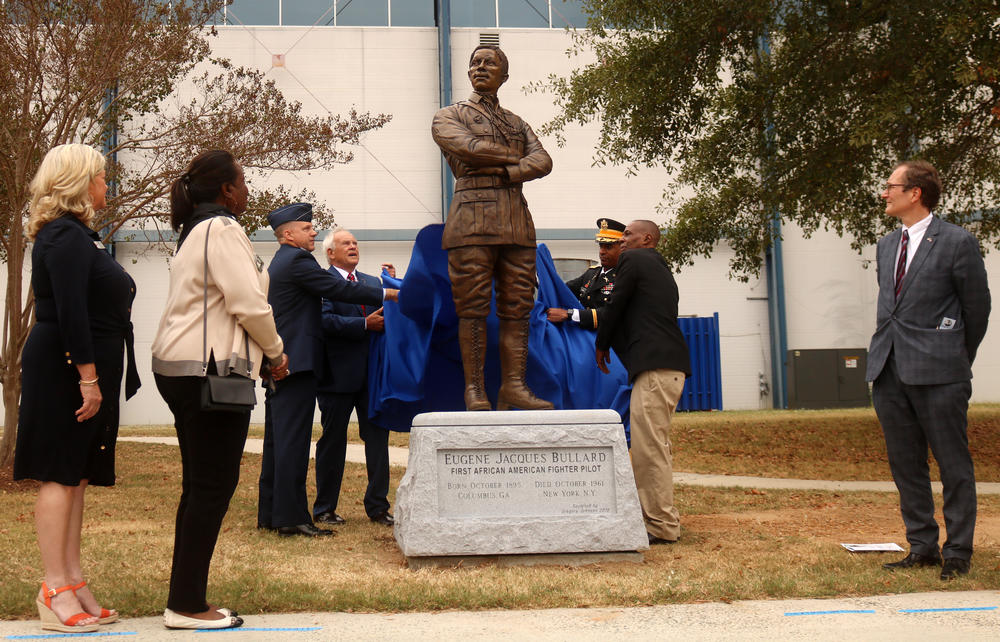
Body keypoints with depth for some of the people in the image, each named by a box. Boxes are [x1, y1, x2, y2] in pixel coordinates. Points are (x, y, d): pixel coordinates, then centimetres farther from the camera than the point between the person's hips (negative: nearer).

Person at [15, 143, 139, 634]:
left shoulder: (77, 235, 19)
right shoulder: (65, 236, -13)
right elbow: (70, 312, -21)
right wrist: (87, 378, -23)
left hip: (86, 374, 10)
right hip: (65, 372, -10)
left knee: (77, 477, 11)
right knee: (60, 476, -6)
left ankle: (72, 581, 18)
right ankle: (57, 592, -1)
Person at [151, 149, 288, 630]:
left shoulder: (195, 232, 21)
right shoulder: (222, 230, -11)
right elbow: (248, 302, -17)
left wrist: (264, 351, 11)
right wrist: (275, 352, -1)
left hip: (180, 368, 10)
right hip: (209, 369, -10)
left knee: (200, 486, 12)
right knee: (213, 486, -6)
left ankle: (185, 599, 17)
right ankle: (187, 604, -1)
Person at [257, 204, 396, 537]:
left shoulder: (278, 263, 22)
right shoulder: (297, 260, -10)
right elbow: (338, 289, -14)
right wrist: (385, 294, -8)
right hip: (296, 362, -10)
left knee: (277, 438, 11)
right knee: (293, 438, -10)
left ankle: (270, 512, 15)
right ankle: (290, 516, -9)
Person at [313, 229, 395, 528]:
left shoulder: (373, 282, 17)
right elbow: (325, 320, -17)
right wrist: (365, 325, -22)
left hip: (372, 372, 5)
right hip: (338, 373, -5)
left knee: (378, 436, 5)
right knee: (333, 440, 5)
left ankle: (377, 505, 13)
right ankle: (324, 508, 16)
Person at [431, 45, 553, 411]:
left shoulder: (517, 123, 25)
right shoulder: (449, 117, 14)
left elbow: (544, 163, 7)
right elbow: (471, 148, -7)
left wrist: (505, 172, -9)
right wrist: (516, 158, 4)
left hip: (517, 221, 4)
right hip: (472, 218, -4)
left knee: (517, 306, -2)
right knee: (473, 308, -8)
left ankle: (513, 386, -1)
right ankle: (474, 389, -6)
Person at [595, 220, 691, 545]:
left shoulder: (633, 259, 1)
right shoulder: (661, 269, 27)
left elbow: (615, 306, 0)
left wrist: (601, 345, 15)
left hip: (655, 366, -10)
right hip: (669, 365, 10)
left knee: (648, 446, -9)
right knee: (653, 445, 14)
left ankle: (662, 527, -9)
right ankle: (661, 520, 19)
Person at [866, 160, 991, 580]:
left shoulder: (958, 243, -5)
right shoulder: (887, 245, 15)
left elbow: (977, 309, 2)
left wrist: (958, 361, 9)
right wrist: (888, 346, 17)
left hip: (938, 372, -7)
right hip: (888, 370, 7)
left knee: (953, 465, 2)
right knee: (905, 464, 11)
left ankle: (958, 552, 12)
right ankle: (922, 547, 21)